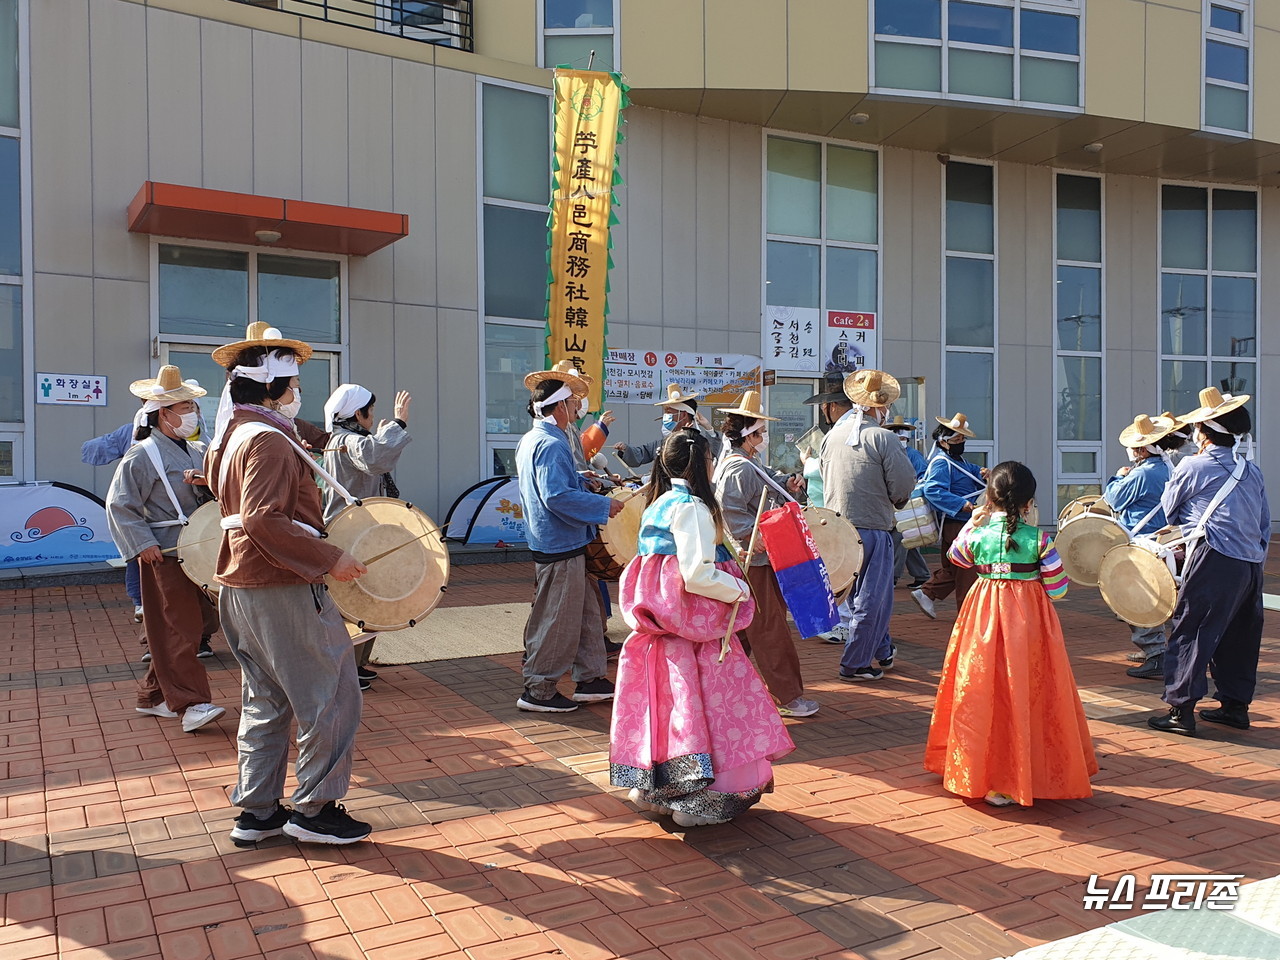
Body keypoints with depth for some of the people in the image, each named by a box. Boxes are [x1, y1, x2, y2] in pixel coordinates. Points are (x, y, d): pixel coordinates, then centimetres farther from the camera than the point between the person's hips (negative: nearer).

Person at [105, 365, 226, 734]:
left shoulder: (198, 452, 14)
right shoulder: (142, 455, -7)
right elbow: (120, 505, -8)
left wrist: (207, 481, -11)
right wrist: (142, 544, -15)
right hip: (165, 554, -7)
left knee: (191, 624, 12)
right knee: (179, 629, -7)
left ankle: (154, 696, 25)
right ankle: (190, 704, -4)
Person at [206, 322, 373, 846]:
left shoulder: (230, 437, 14)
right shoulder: (270, 441, -17)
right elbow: (263, 520, -27)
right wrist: (328, 558, -24)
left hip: (242, 586, 10)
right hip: (282, 590, -10)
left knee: (265, 701, 16)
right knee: (331, 696, 1)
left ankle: (256, 812, 23)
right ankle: (315, 809, 8)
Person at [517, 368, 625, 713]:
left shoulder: (530, 440, 12)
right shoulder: (551, 444, -20)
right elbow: (557, 496, -28)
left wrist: (581, 481, 21)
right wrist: (604, 506, -21)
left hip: (550, 541, 11)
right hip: (560, 546, -11)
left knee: (587, 611, 17)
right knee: (558, 621, 1)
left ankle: (590, 679, 26)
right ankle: (538, 690, 12)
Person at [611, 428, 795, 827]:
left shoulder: (658, 504, 13)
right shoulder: (692, 508, -16)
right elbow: (698, 575, -23)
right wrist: (739, 589, -8)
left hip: (660, 621, 9)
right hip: (692, 626, -9)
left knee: (666, 699, 15)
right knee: (708, 702, -1)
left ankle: (655, 787, 24)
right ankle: (700, 800, 4)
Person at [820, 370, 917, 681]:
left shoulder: (832, 436, 4)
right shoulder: (883, 438, -14)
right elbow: (904, 486, -13)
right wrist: (891, 501, 8)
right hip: (872, 528, -7)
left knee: (863, 595, 20)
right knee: (870, 599, 5)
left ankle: (882, 651, 35)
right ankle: (855, 664, 10)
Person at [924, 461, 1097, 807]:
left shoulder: (976, 534, -4)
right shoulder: (1039, 539, -8)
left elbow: (956, 556, 18)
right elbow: (1057, 588, -3)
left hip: (984, 618, 1)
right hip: (1029, 621, -1)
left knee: (987, 695, 9)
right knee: (1027, 697, 8)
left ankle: (981, 773, 18)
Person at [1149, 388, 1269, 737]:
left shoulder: (1192, 467, -5)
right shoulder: (1252, 470, 13)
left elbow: (1169, 511, 7)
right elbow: (1265, 523, 17)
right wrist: (1256, 557, 22)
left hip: (1213, 561, -7)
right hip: (1251, 564, 7)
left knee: (1189, 634, -4)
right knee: (1239, 635, 16)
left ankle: (1181, 710, -6)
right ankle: (1236, 705, 25)